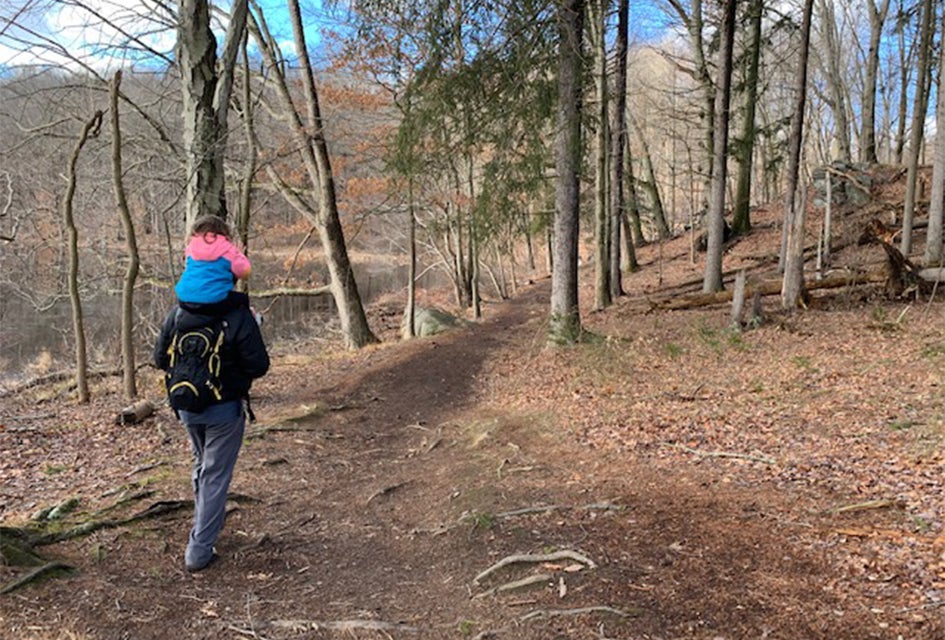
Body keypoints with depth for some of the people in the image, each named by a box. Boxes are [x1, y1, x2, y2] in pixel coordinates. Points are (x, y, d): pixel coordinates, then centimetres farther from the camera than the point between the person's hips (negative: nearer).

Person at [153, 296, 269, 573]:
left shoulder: (177, 314, -5)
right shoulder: (238, 316, -20)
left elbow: (160, 358, 4)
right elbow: (259, 365, -17)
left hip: (187, 406, 5)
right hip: (225, 408, -5)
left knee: (202, 466, 26)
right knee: (215, 476, 4)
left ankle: (204, 526, 43)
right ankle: (199, 550, 7)